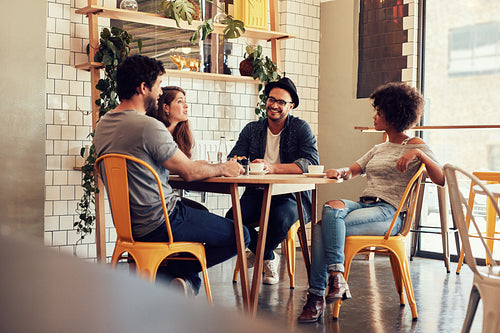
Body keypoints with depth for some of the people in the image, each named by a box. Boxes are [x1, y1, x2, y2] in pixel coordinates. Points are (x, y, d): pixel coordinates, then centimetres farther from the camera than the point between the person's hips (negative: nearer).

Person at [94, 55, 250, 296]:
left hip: (127, 222, 9)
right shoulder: (148, 126, -21)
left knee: (200, 211, 33)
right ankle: (168, 274, 0)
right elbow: (189, 172, -14)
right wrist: (223, 168, 5)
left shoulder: (103, 125, 6)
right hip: (157, 226, -9)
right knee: (239, 235, -1)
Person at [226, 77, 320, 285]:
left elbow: (311, 163, -16)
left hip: (292, 195, -3)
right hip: (258, 193, 3)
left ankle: (258, 253, 1)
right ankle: (268, 259, 4)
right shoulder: (252, 129, 12)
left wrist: (273, 168, -30)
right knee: (232, 218, -26)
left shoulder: (301, 129, 0)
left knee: (281, 218, -37)